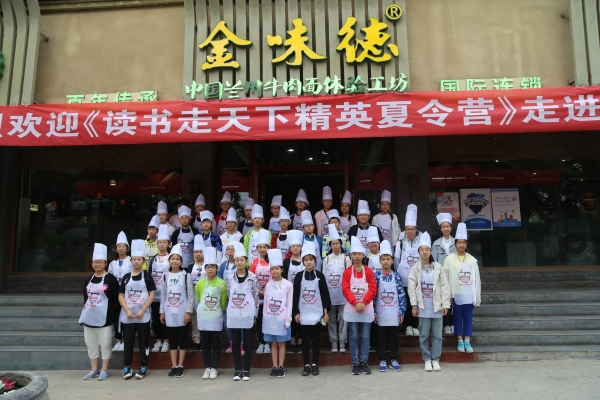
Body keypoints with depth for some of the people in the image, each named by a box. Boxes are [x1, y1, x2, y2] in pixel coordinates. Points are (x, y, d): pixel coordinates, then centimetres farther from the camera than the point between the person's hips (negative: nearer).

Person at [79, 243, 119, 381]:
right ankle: (94, 369, 23)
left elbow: (115, 297, -8)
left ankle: (104, 370, 11)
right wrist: (86, 310, 8)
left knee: (105, 344, 1)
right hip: (89, 316, 6)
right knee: (91, 344, 13)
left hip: (104, 317, -6)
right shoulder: (88, 279, 10)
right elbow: (85, 296, 16)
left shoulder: (110, 279, -8)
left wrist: (112, 313, -9)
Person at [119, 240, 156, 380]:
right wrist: (127, 311, -9)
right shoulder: (126, 277, 6)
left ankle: (143, 367, 14)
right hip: (127, 315, 2)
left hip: (143, 315, -2)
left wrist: (142, 310, -12)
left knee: (144, 342, 4)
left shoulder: (147, 276, 0)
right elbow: (121, 295, 5)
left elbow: (152, 294, -4)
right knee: (128, 342, 7)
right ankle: (127, 367, 18)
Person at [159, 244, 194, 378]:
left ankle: (180, 366, 13)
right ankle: (174, 367, 16)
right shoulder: (165, 276, 7)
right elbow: (163, 295, 10)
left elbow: (190, 295, -5)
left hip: (182, 313, -3)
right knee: (172, 341, 9)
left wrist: (188, 312, -11)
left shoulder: (186, 276, -3)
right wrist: (162, 312, 6)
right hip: (169, 313, 3)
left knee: (182, 340, 5)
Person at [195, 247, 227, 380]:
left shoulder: (222, 283, -5)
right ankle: (207, 368, 18)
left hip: (216, 317, -1)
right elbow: (198, 300, 12)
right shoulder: (200, 283, -1)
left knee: (216, 343, 4)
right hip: (203, 317, 2)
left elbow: (223, 301, 4)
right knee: (205, 344, 8)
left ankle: (214, 368, 13)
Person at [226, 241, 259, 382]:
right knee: (236, 342, 8)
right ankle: (237, 369, 18)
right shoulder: (230, 278, 3)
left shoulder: (252, 277, -4)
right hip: (233, 315, 2)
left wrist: (255, 314, -4)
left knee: (248, 342, 4)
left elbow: (256, 296, -2)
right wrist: (228, 312, 6)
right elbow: (228, 296, 9)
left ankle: (246, 370, 14)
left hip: (248, 315, -2)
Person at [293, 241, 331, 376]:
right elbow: (295, 295, 1)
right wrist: (296, 312, -2)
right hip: (303, 314, 0)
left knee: (316, 339, 7)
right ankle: (306, 365, 16)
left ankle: (315, 365, 17)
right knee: (305, 339, 6)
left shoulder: (319, 275, 0)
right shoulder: (299, 276, 0)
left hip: (317, 313, 0)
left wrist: (326, 312, -4)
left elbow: (325, 294, 0)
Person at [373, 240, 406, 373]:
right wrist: (374, 312, -5)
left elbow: (402, 295, 1)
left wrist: (401, 312, -3)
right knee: (382, 338, 8)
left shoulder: (396, 276, 0)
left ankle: (394, 360, 21)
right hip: (381, 313, -1)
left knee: (394, 337, 9)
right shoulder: (376, 276, -3)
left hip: (394, 314, 1)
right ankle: (383, 360, 18)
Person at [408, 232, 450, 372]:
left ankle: (435, 360, 17)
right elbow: (412, 287, -1)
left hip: (436, 305, 1)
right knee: (424, 334, 4)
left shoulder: (438, 267, 2)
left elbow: (444, 286, 1)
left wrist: (445, 304, -4)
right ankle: (427, 360, 16)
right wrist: (414, 305, -6)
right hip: (423, 306, -1)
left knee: (437, 334, 6)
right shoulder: (415, 268, 1)